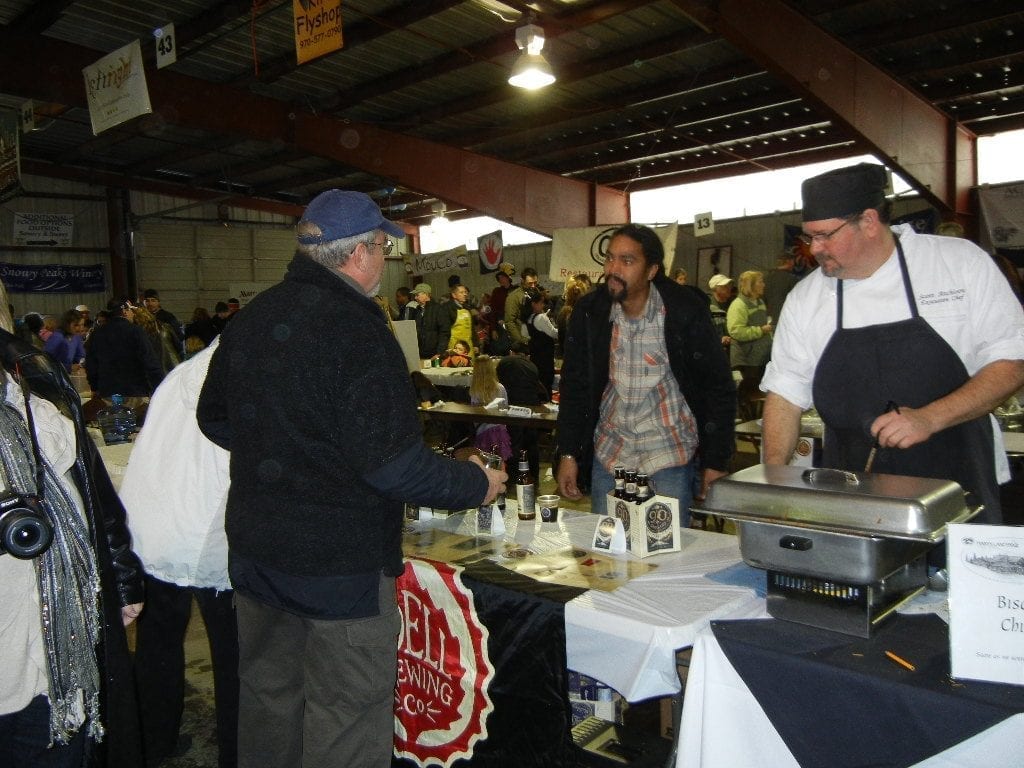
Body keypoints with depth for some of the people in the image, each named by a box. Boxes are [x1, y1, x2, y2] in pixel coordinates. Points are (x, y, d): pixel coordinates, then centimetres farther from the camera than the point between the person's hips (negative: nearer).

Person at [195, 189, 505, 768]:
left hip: (254, 547, 8)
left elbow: (214, 419, 14)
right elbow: (392, 462, -26)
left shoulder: (249, 319, 3)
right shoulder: (356, 329, -22)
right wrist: (475, 483, -11)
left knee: (267, 697, 24)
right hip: (340, 560, -8)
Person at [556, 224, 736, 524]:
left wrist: (717, 462, -7)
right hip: (608, 453, 3)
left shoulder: (686, 310, -13)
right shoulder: (589, 311, -4)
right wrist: (568, 454, 0)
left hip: (669, 453, -3)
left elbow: (718, 387, -7)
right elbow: (574, 384, 3)